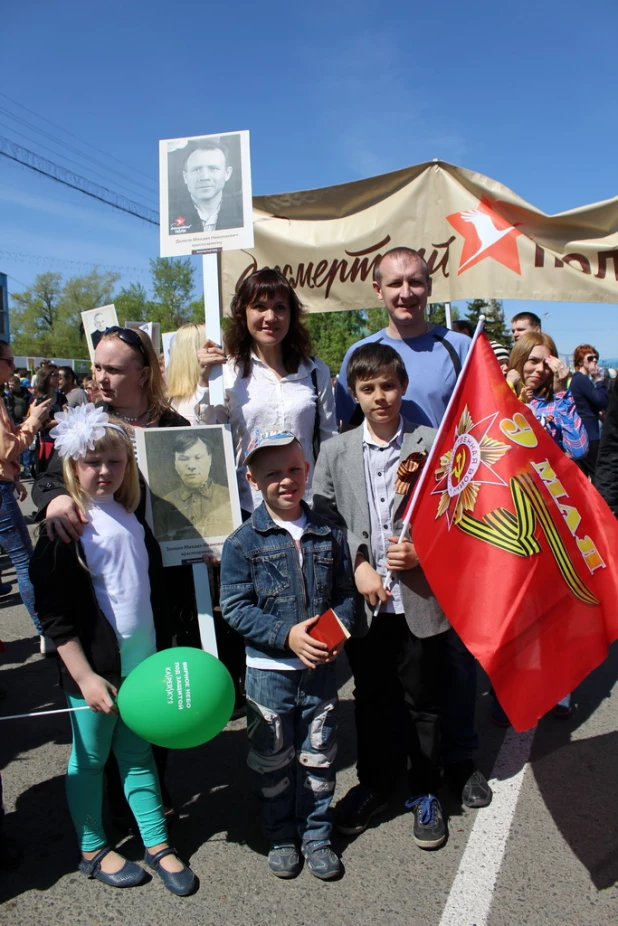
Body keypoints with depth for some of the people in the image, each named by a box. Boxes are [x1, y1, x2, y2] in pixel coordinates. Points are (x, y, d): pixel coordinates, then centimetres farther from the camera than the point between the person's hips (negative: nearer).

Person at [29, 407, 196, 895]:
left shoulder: (134, 517, 6)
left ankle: (158, 844, 31)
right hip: (95, 668, -5)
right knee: (90, 758, 13)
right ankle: (93, 850, 32)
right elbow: (54, 614, -13)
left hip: (142, 663, 5)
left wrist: (164, 655, 16)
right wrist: (85, 675, -16)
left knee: (138, 753, 17)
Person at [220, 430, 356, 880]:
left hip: (321, 669, 2)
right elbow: (235, 607, -11)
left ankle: (317, 835, 36)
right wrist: (287, 635, -20)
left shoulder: (329, 534, 0)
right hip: (269, 670, -2)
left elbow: (345, 593, 6)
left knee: (318, 758, 15)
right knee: (272, 762, 14)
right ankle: (281, 837, 36)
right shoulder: (243, 542, -9)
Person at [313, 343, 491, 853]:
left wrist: (422, 551, -16)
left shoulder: (434, 444, -4)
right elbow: (323, 520, 3)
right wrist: (358, 565, -8)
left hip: (421, 599, -2)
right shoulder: (335, 452, 3)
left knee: (424, 701, 13)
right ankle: (375, 782, 40)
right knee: (370, 700, 18)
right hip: (364, 601, 2)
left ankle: (425, 791, 35)